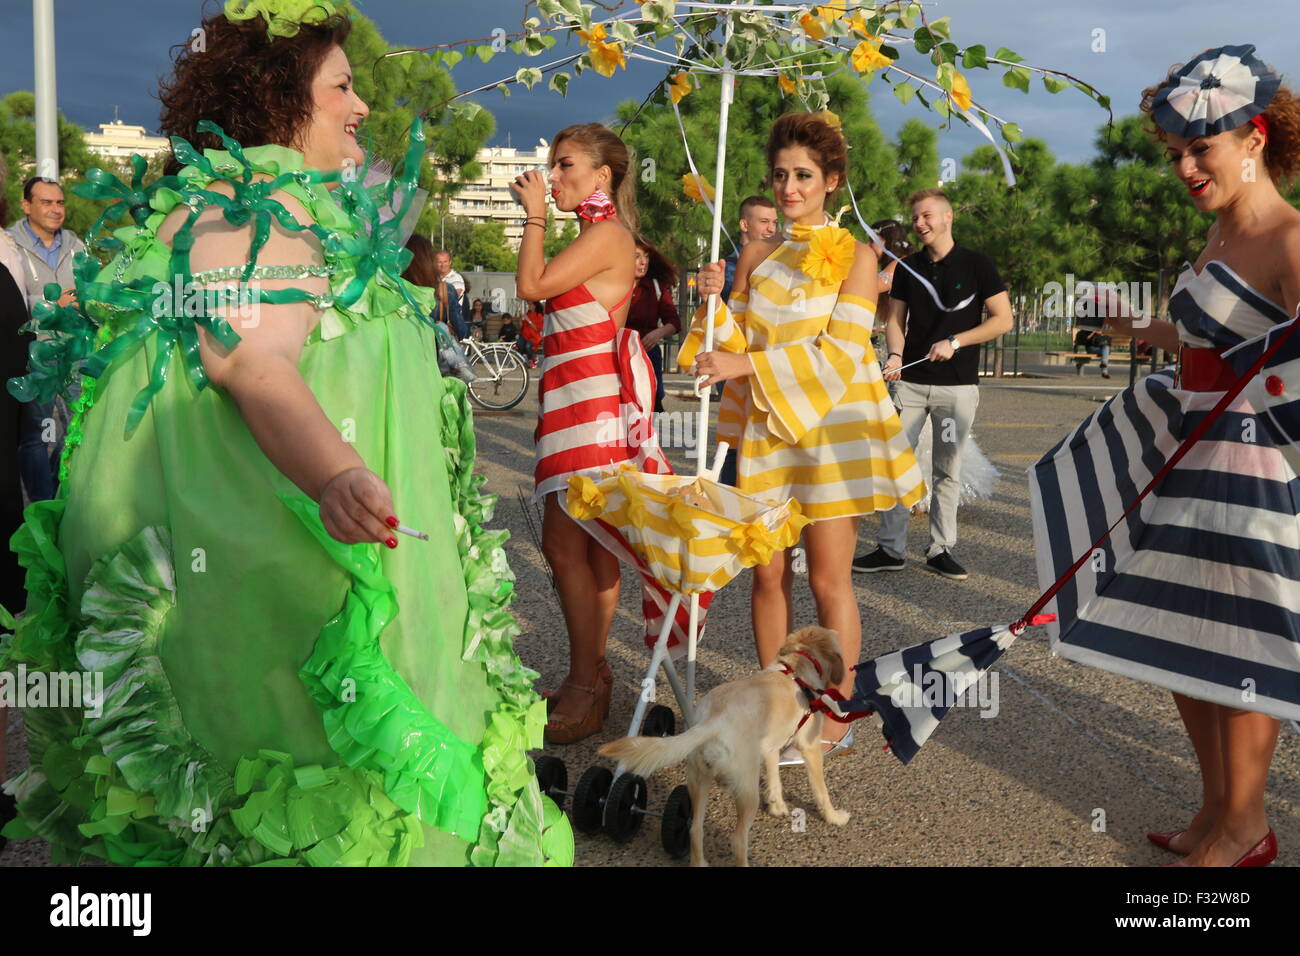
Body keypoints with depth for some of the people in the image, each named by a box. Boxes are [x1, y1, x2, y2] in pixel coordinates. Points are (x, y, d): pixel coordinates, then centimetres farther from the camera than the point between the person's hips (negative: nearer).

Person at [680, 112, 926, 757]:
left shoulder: (854, 255, 0)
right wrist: (717, 301, -7)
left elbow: (841, 352, -11)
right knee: (768, 573, 5)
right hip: (764, 427, 4)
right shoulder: (757, 255, 13)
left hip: (831, 426, -4)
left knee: (828, 580, -2)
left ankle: (835, 722, 8)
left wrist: (747, 364, -17)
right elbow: (736, 343, 13)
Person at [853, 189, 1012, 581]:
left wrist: (954, 342, -13)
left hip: (958, 385, -3)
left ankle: (941, 549, 14)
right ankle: (891, 548, 6)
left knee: (948, 471, 4)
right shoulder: (908, 267, 10)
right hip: (911, 382, 3)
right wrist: (895, 354, -9)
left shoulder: (976, 265, -1)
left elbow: (1003, 319, -2)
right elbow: (895, 318, 12)